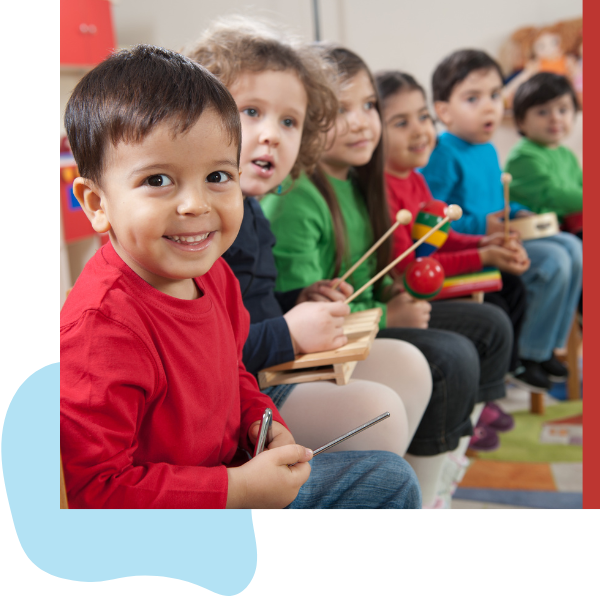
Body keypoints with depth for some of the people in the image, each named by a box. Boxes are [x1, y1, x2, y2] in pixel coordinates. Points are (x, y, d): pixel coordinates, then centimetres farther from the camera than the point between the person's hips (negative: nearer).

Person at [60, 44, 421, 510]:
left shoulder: (212, 274, -3)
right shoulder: (102, 326, -30)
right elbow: (96, 491, -27)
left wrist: (260, 423, -4)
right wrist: (240, 489, -26)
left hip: (233, 478, 8)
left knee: (392, 478, 13)